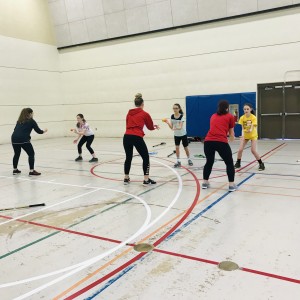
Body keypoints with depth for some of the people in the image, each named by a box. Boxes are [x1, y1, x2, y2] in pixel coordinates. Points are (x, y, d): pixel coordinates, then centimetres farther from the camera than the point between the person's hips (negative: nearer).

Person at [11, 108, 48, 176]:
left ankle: (15, 170, 33)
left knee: (17, 154, 23)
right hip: (24, 139, -6)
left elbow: (15, 130, 25)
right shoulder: (31, 121, 7)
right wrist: (44, 131, 27)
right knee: (31, 154, 5)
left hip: (14, 138, 6)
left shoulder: (19, 121, 22)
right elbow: (38, 131, 7)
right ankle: (31, 171, 0)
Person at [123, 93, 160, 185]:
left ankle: (126, 178, 27)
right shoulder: (145, 114, 6)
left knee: (128, 157, 21)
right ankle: (146, 179, 6)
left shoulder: (129, 113, 17)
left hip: (126, 137, 5)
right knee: (146, 158, 10)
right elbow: (151, 127, 15)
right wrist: (155, 127, 40)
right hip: (137, 137, -5)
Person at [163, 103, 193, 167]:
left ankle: (189, 159, 29)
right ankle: (178, 161, 2)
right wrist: (168, 123, -22)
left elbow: (180, 127, -30)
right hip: (176, 135, 3)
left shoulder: (182, 117, -20)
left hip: (183, 134, -3)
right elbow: (171, 127, -5)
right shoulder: (172, 116, -7)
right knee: (177, 147, -6)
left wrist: (176, 128, -50)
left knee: (186, 148, 8)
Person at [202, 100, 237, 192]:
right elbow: (231, 133, 19)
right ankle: (231, 185, 10)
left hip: (208, 141, 4)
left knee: (209, 162, 24)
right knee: (229, 163, 13)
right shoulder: (230, 116, 12)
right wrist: (232, 138, 42)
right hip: (221, 142, -4)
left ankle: (205, 182, 29)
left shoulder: (213, 116, 24)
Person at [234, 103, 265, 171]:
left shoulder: (253, 117, -21)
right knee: (240, 150, -8)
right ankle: (238, 163, 13)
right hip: (245, 135, 3)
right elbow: (242, 128, -8)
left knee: (253, 150, -14)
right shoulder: (242, 118, -12)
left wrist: (250, 130, -53)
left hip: (253, 135, -3)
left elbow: (252, 127, -30)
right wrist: (242, 135, -24)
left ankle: (261, 164, 4)